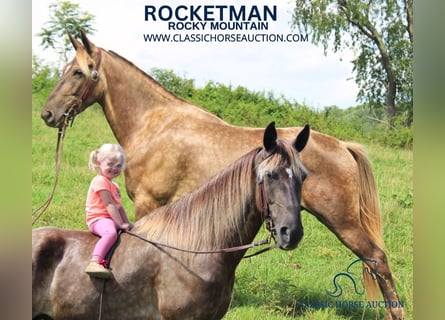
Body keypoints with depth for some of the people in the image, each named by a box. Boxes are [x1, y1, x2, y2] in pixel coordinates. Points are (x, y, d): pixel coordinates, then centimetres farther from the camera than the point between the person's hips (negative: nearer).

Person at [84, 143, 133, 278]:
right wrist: (121, 224, -18)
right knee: (111, 232, -40)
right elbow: (109, 205, -16)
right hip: (98, 219, -10)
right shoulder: (100, 181, -9)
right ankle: (94, 263, -55)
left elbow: (119, 207, 23)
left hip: (111, 219, 10)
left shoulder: (113, 185, 23)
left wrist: (127, 223, 11)